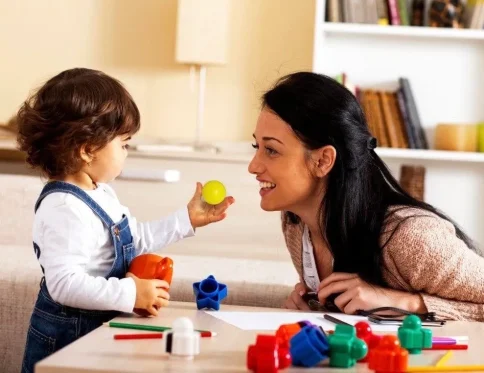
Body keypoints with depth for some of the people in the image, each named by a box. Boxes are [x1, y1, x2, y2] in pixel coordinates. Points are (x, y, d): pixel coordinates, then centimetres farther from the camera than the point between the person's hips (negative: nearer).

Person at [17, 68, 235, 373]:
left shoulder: (101, 193, 7)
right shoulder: (64, 209, -26)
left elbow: (136, 238, 21)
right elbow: (63, 283, -33)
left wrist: (188, 219, 18)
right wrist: (130, 293, -32)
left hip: (97, 330, 10)